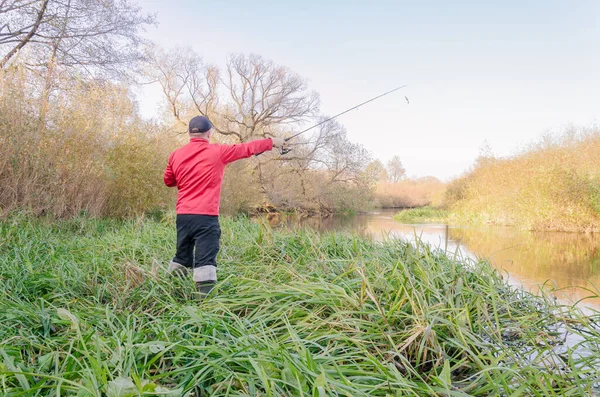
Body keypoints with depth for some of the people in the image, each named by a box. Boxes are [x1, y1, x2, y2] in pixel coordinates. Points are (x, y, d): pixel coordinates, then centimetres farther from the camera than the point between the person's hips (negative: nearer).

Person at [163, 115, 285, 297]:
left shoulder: (176, 155, 8)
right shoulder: (217, 152, -4)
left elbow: (168, 181, 21)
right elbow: (247, 148, 7)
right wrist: (272, 142, 19)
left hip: (183, 215, 5)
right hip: (206, 216, -5)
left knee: (182, 258, 18)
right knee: (205, 260, -6)